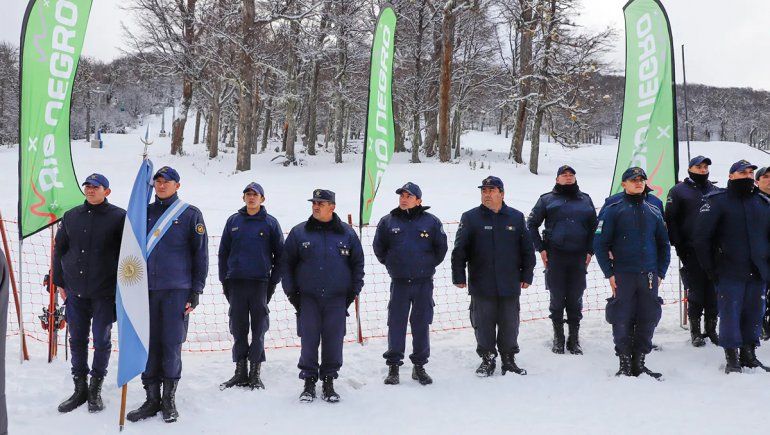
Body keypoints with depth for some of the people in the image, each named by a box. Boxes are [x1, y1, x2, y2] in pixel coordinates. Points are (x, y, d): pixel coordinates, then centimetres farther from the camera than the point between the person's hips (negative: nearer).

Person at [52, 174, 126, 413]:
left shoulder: (119, 217, -4)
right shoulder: (71, 217, 8)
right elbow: (59, 250, 15)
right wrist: (59, 282, 11)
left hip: (104, 293, -4)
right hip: (75, 292, 4)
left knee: (101, 341, 4)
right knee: (77, 340, 9)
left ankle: (96, 389, 17)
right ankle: (79, 389, 20)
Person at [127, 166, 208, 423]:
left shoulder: (191, 215, 2)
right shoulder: (145, 213, 12)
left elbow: (200, 255, 1)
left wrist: (196, 291, -5)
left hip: (177, 290, -3)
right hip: (147, 289, 3)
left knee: (172, 346, 0)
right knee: (149, 345, 4)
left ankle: (169, 399, 12)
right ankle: (152, 399, 13)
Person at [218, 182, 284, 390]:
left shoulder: (270, 223, 3)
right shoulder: (233, 221, 9)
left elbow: (280, 255, 6)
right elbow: (223, 252, 13)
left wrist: (273, 281, 0)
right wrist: (224, 280, 6)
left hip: (260, 283, -2)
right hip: (236, 282, 2)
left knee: (258, 329, 1)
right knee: (238, 328, 6)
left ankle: (255, 373, 9)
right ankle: (240, 371, 14)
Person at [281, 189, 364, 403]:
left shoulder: (347, 233, 5)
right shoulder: (299, 232, 4)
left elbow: (358, 263, 11)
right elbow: (286, 263, 7)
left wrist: (353, 291, 5)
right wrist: (291, 292, 1)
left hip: (337, 299, 0)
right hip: (307, 298, 0)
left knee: (334, 342, 3)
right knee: (308, 342, 1)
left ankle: (328, 382, 15)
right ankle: (309, 382, 12)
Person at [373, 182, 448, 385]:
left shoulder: (431, 221, 0)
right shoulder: (388, 221, 3)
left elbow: (441, 247, 10)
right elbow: (379, 247, 15)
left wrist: (430, 264, 9)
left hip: (424, 282, 0)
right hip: (399, 282, 0)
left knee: (421, 324, 6)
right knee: (396, 323, 1)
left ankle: (419, 366, 17)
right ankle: (393, 365, 10)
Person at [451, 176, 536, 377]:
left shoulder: (516, 217, 7)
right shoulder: (470, 218, 1)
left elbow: (527, 249, 11)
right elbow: (459, 250, 1)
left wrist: (527, 275, 8)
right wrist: (459, 276, -3)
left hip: (510, 285, 2)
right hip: (481, 285, -1)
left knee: (510, 324, 8)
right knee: (483, 324, 4)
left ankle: (509, 359, 22)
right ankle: (487, 359, 18)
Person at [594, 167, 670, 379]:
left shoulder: (654, 212, 14)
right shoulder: (614, 210, 1)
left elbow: (664, 245, 19)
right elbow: (600, 243, -2)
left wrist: (660, 273, 10)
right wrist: (609, 274, -8)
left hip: (649, 276, 4)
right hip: (623, 276, -4)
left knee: (648, 321, 4)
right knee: (622, 321, -3)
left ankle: (639, 363, 16)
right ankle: (625, 364, 8)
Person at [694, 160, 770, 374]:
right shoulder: (718, 201, -3)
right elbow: (701, 236, -6)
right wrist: (710, 268, -7)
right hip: (729, 274, -5)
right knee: (730, 315, -2)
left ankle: (749, 355, 22)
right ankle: (732, 358, 6)